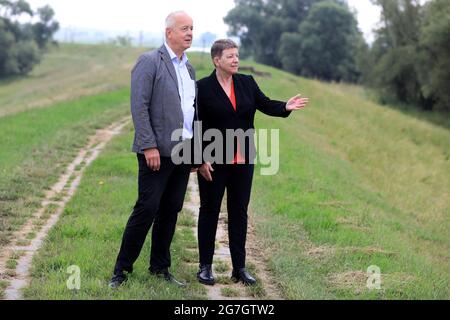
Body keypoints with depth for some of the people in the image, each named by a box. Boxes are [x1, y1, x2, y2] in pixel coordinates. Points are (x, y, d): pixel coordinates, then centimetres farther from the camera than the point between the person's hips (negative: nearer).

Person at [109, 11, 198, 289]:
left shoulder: (189, 68, 16)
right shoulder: (149, 62, -7)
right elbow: (139, 106, -13)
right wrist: (149, 146, -19)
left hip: (184, 152, 7)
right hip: (158, 151, -7)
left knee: (171, 211, 10)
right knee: (147, 209, -6)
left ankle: (160, 268, 20)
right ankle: (122, 269, 5)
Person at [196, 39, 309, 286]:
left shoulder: (247, 83, 6)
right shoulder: (203, 87, -7)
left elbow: (266, 105, -2)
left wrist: (286, 107, -23)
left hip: (243, 160, 4)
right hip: (213, 161, -4)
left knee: (239, 212, 8)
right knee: (210, 210, 5)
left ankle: (239, 267, 15)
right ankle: (205, 266, 14)